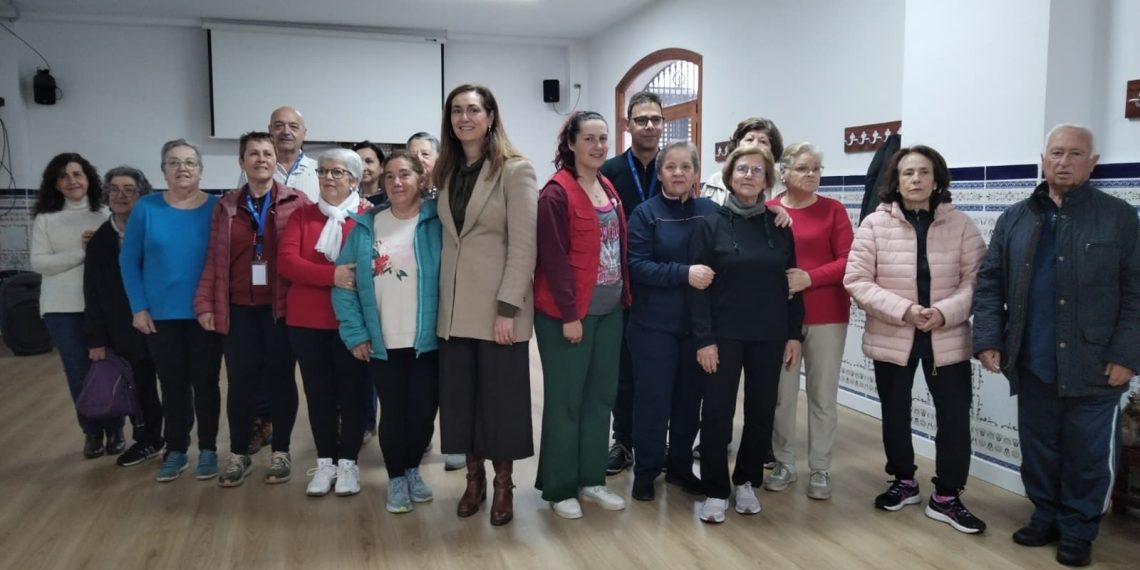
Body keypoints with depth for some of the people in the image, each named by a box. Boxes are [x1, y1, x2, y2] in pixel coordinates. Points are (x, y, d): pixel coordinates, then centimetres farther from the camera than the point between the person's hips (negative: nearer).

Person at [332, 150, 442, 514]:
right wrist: (355, 333, -3)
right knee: (392, 412, 9)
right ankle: (396, 479, 29)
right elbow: (343, 282, 3)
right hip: (382, 343, 1)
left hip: (427, 341, -1)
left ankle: (413, 470, 33)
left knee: (423, 411, 6)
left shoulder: (437, 223, -3)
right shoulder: (366, 227, 3)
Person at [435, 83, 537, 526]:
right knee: (459, 394, 10)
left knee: (501, 395, 4)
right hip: (454, 305, 5)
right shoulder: (447, 171, 11)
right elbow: (446, 237, 13)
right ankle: (473, 477, 26)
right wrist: (441, 298, 4)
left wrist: (507, 308, -18)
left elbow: (524, 245, -12)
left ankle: (503, 484, 20)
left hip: (498, 305, -5)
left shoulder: (515, 170, -7)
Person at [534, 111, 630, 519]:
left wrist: (625, 298, 9)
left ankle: (591, 479, 27)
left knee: (601, 396, 13)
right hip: (567, 313, -7)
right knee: (565, 401, 3)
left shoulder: (609, 189, 12)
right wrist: (569, 314, -18)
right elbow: (554, 259, -16)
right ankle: (560, 488, 16)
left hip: (609, 310, 7)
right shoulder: (556, 193, -12)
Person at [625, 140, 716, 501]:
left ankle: (681, 467, 29)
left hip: (698, 323, 3)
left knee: (690, 398, 12)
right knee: (653, 398, 4)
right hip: (654, 324, -3)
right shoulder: (645, 213, -4)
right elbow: (636, 266, -13)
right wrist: (684, 274, -23)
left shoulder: (711, 211, 4)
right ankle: (645, 472, 20)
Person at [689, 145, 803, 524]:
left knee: (762, 412, 10)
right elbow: (698, 286, -7)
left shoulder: (779, 226, 5)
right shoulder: (711, 225, -3)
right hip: (724, 335, -3)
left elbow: (792, 283, 7)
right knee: (717, 414, 1)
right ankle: (716, 491, 15)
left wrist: (794, 334, 2)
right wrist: (703, 338, -13)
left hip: (769, 336, 3)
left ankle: (747, 482, 28)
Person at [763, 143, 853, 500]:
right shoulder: (767, 211, 0)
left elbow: (848, 261, -5)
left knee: (823, 395, 7)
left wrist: (809, 277, -17)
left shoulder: (833, 210, 0)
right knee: (781, 393, 7)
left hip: (826, 315, 0)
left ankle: (820, 469, 19)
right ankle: (784, 464, 23)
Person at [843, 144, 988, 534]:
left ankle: (946, 498, 19)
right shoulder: (875, 224, -7)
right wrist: (903, 310, -20)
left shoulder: (960, 225, -4)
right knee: (895, 413, 14)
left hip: (947, 339, 0)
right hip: (891, 339, 0)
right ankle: (904, 482, 35)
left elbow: (976, 280, -4)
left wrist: (946, 312, -20)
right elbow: (856, 281, -10)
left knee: (955, 416, 2)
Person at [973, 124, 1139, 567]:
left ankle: (1079, 530, 25)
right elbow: (989, 283, 6)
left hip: (1093, 364, -2)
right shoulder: (1015, 219, 7)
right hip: (1033, 364, 3)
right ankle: (1046, 517, 31)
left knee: (1087, 454, 8)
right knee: (1038, 449, 14)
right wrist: (988, 339, -3)